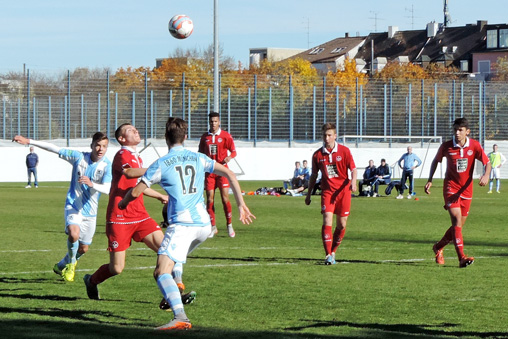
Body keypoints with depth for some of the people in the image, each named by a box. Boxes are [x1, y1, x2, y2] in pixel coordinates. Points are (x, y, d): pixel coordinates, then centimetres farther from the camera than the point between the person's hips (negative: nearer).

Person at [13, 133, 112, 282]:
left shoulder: (107, 165, -11)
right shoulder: (79, 157, -7)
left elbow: (107, 189, -25)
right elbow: (53, 148, -2)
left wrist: (91, 184, -44)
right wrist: (29, 141, -5)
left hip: (90, 211, 2)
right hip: (73, 206, -2)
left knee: (83, 249, 10)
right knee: (73, 234, -29)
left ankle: (61, 265, 40)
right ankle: (71, 264, 0)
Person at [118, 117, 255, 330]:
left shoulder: (160, 165, 1)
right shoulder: (199, 159, 14)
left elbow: (136, 192, 2)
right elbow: (229, 175, 15)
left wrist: (123, 202, 24)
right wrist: (241, 205, 18)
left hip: (181, 223, -6)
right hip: (203, 224, 6)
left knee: (161, 272, -17)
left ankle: (180, 318, -36)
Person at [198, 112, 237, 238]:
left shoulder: (226, 136, 1)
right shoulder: (205, 137, 9)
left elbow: (234, 151, 1)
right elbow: (200, 153, 19)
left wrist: (229, 157, -19)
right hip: (209, 171, 3)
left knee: (225, 198, -8)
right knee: (210, 199, -1)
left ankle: (230, 225, 4)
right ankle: (213, 227, 6)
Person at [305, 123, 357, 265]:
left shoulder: (344, 151, -1)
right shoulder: (317, 155, 3)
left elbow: (353, 169, -2)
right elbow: (314, 175, 13)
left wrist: (353, 182, -22)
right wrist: (308, 194, 15)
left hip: (343, 191, 0)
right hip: (327, 191, 0)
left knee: (342, 224, 4)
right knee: (327, 221, -15)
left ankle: (333, 251, 23)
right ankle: (328, 255, -18)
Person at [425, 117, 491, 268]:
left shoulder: (474, 145, -6)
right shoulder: (446, 146, -7)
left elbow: (487, 163, -7)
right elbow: (436, 161, 10)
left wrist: (486, 175, -28)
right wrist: (430, 180, 4)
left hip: (466, 189, 3)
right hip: (451, 187, -3)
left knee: (459, 225, 9)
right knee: (457, 220, -20)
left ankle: (438, 247, 35)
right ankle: (462, 257, -26)